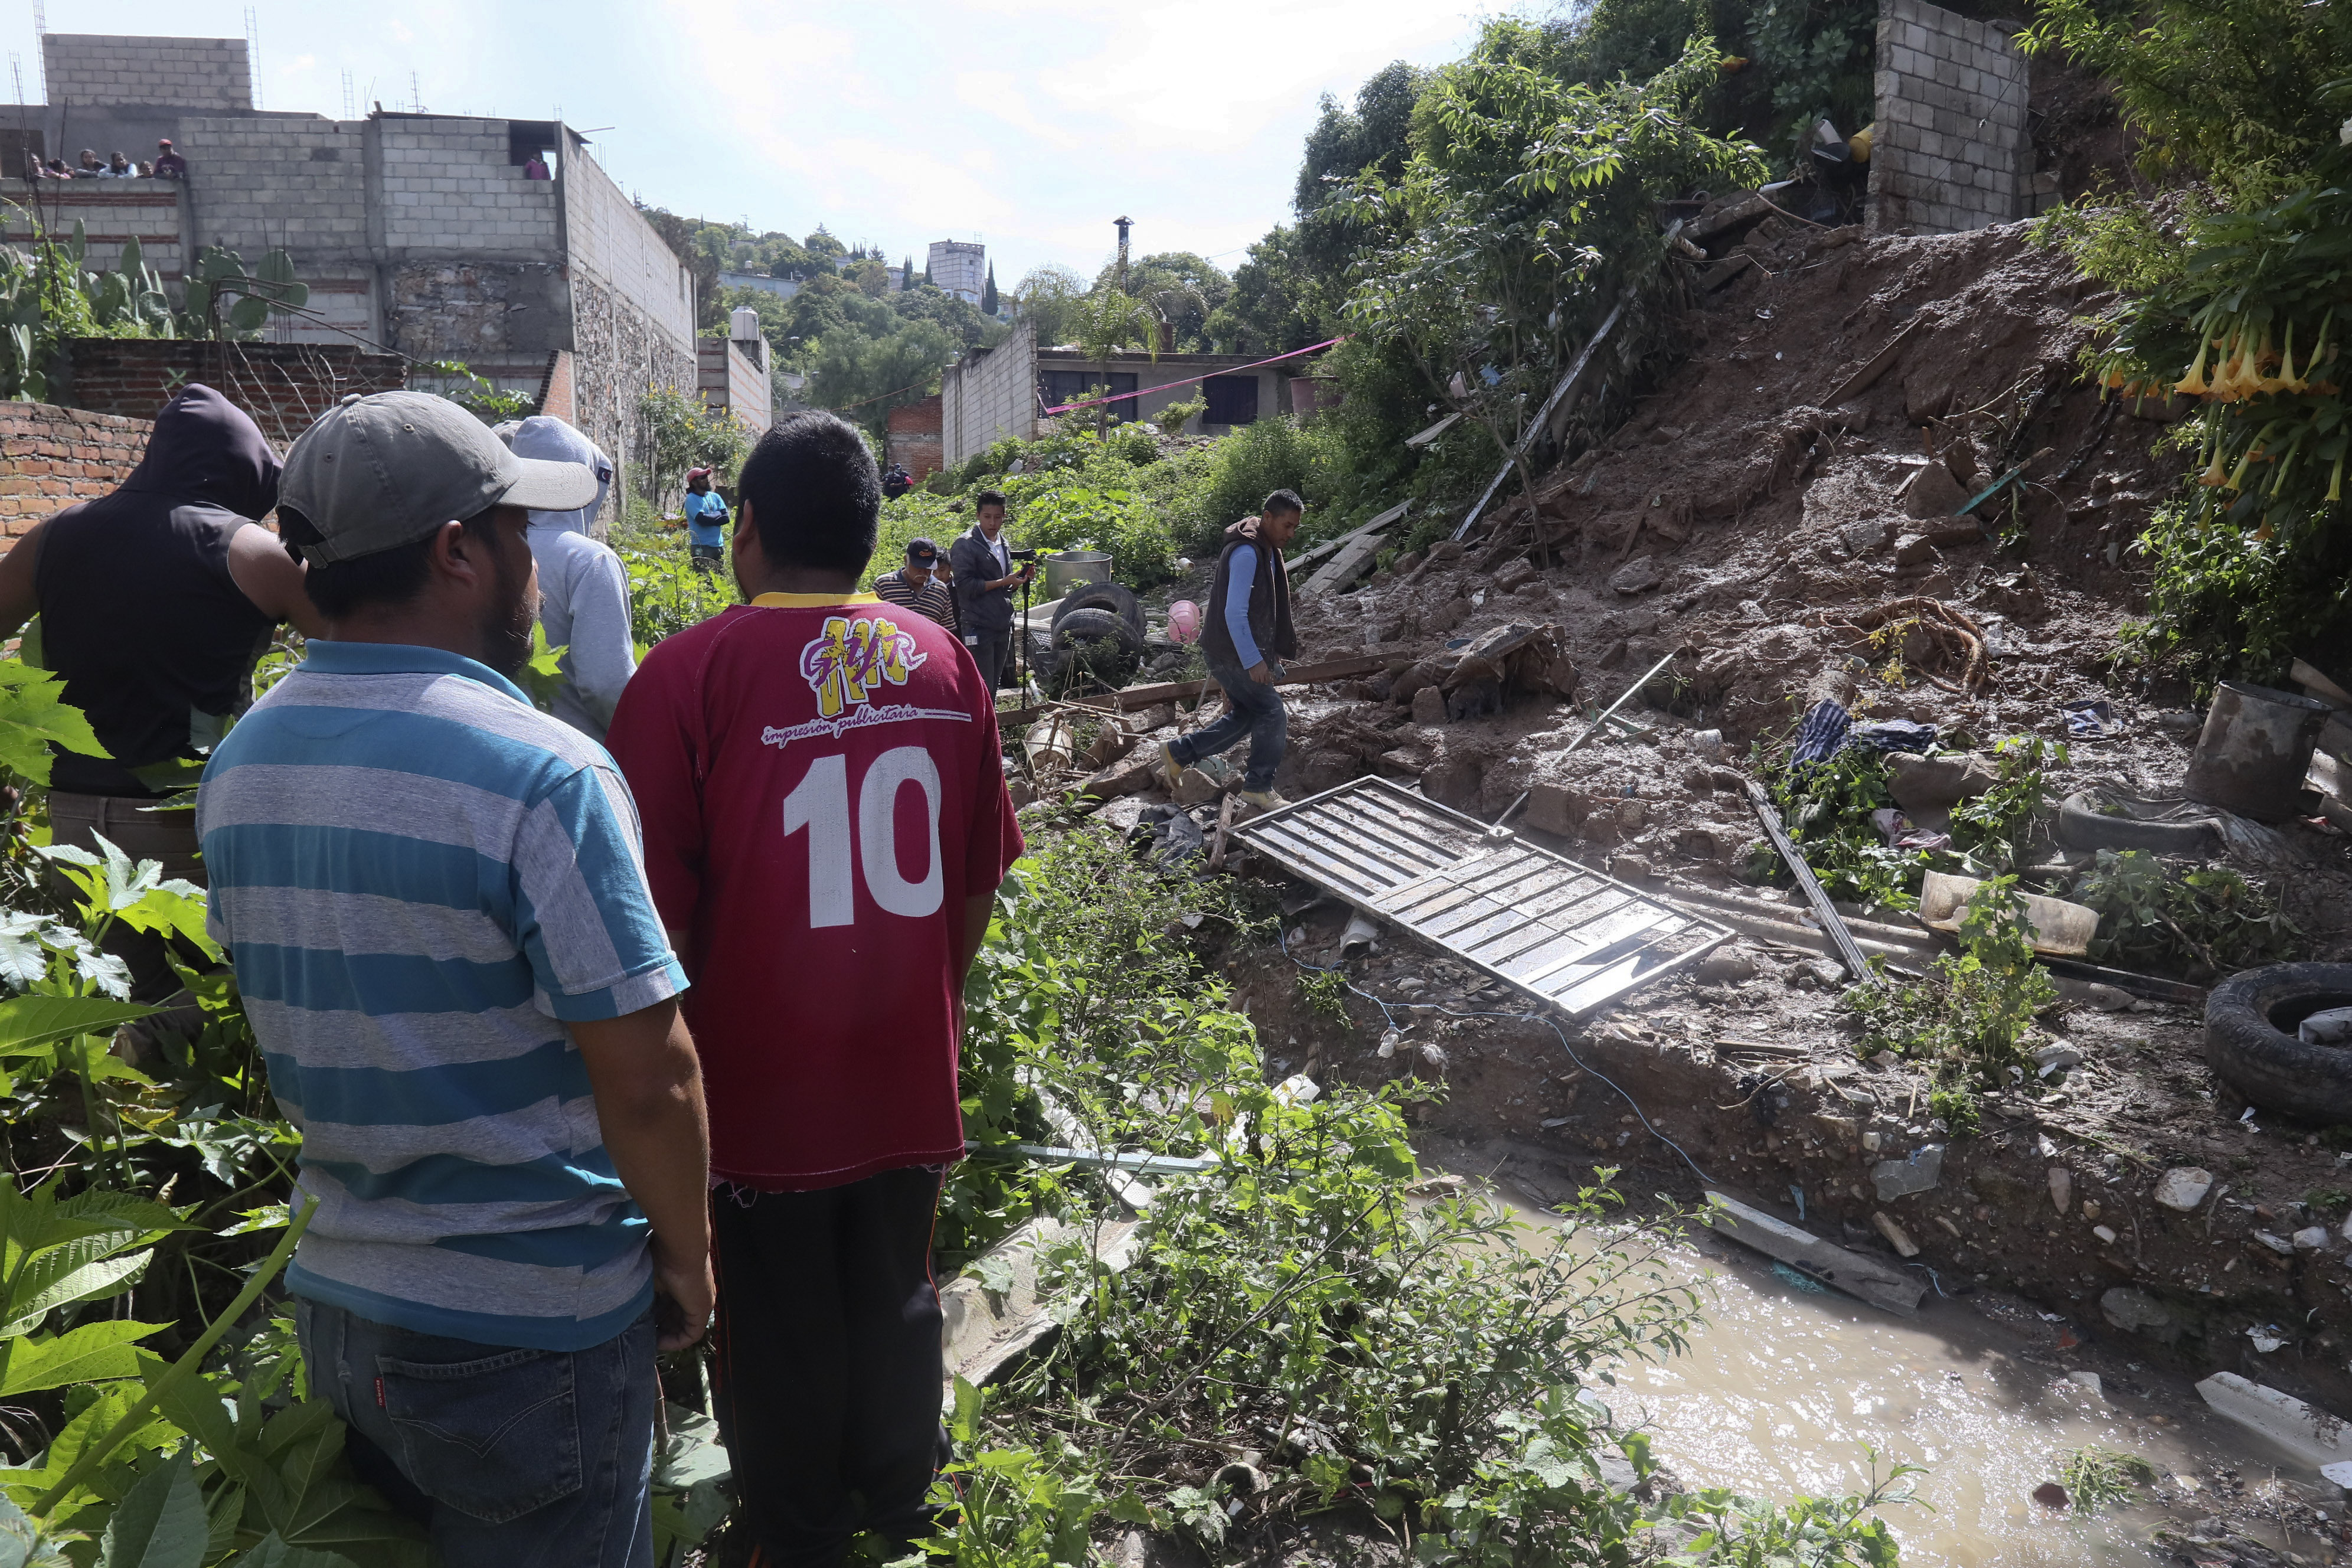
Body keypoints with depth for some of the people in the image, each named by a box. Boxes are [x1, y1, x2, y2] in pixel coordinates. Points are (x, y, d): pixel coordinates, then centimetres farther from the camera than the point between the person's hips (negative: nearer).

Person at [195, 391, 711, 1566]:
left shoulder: (237, 766, 0)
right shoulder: (540, 775, -25)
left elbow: (295, 1019, 10)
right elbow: (648, 1081, -23)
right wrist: (686, 1255, -7)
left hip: (333, 1299, 7)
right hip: (530, 1330, -6)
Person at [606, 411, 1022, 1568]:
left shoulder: (687, 673, -16)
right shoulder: (944, 662, -3)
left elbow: (660, 914, -14)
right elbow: (978, 879, 4)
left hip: (758, 1085, -3)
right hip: (908, 1080, 4)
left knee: (778, 1337, 16)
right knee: (897, 1307, 23)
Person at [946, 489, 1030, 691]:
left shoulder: (1003, 544, 16)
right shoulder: (965, 545, -8)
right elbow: (965, 586, -17)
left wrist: (1022, 576, 4)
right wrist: (1003, 582, -18)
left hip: (1003, 627, 8)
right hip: (979, 627, -8)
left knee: (994, 688, 13)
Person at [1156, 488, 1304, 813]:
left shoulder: (1268, 550, 11)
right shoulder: (1246, 553, -22)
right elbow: (1234, 613, -26)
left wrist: (1273, 650, 22)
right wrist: (1253, 661, -26)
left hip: (1244, 652, 10)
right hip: (1230, 653, -10)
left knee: (1245, 715, 14)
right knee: (1272, 713, -6)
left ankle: (1178, 752, 22)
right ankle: (1259, 787, 8)